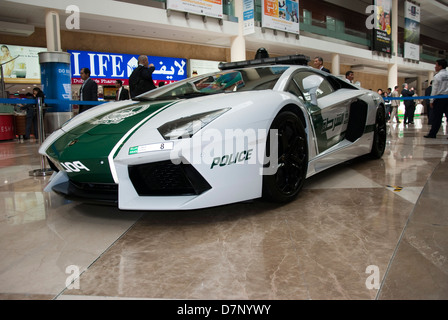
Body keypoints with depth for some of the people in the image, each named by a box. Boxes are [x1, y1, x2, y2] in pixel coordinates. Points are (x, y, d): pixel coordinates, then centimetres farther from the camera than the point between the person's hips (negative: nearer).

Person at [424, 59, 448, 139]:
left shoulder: (437, 76, -6)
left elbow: (434, 89, -8)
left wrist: (431, 101, -4)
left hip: (439, 97, -5)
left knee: (437, 117, -1)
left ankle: (432, 133, 4)